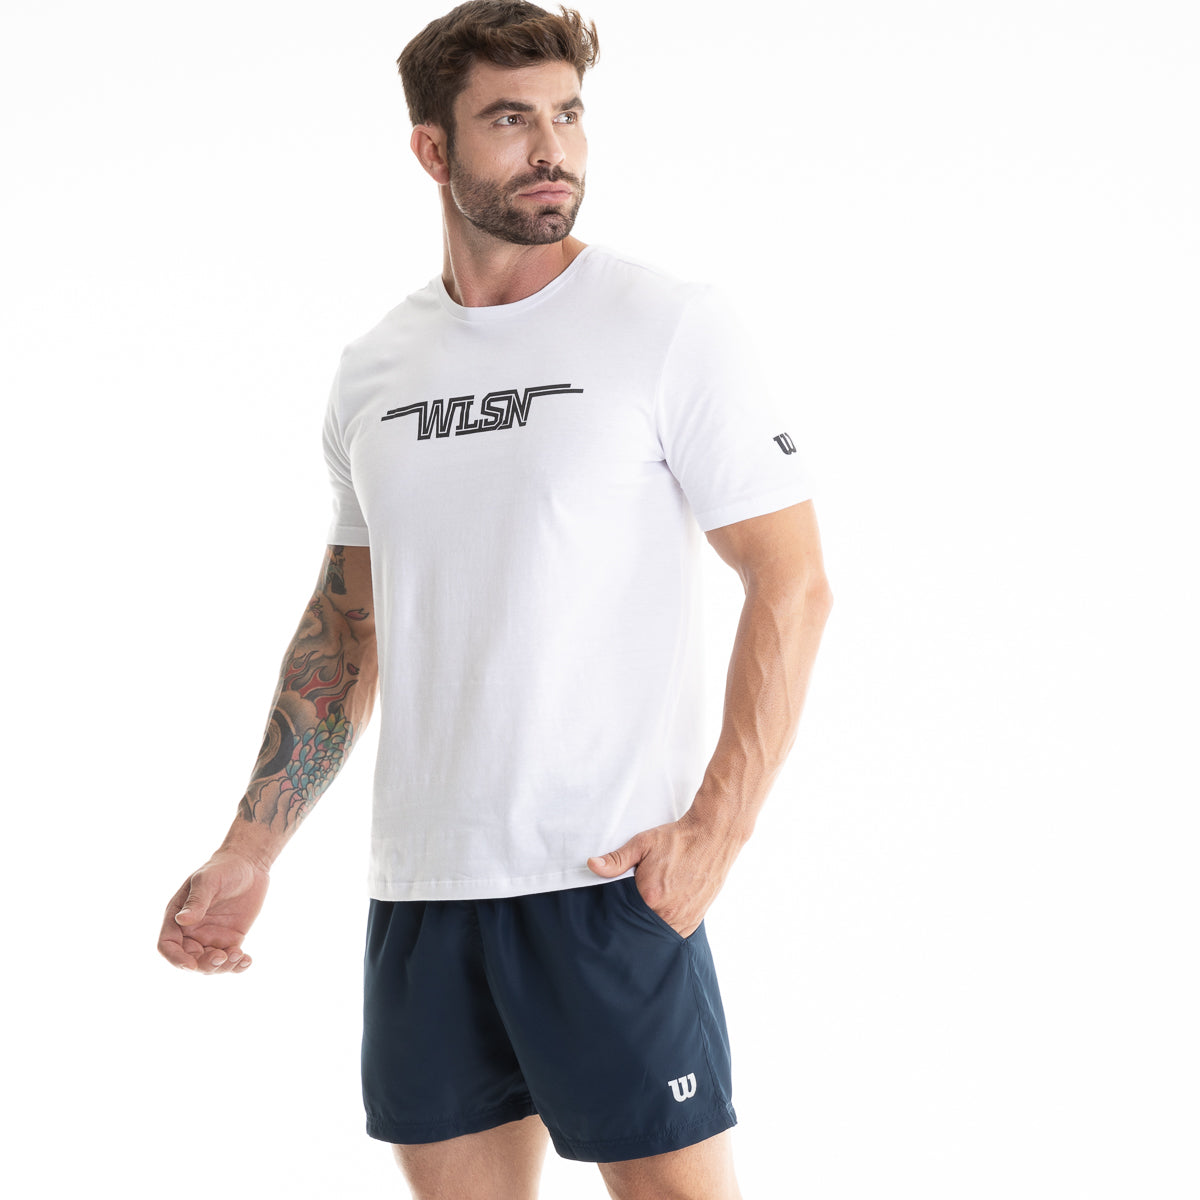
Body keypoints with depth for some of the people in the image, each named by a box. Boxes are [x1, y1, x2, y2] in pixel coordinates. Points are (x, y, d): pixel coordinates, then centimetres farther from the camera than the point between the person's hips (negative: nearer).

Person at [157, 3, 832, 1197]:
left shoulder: (669, 327, -4)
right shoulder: (372, 368, 12)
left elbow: (792, 581, -7)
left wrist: (715, 831, -16)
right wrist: (249, 852, 13)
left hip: (610, 877, -5)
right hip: (418, 880, 5)